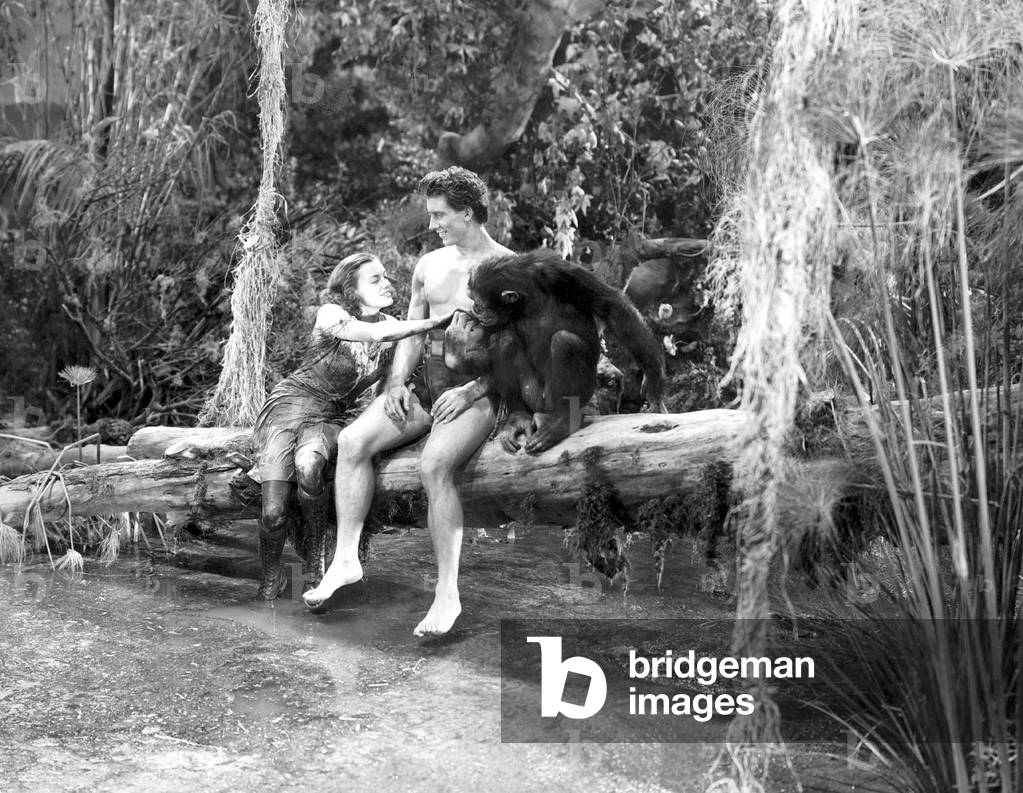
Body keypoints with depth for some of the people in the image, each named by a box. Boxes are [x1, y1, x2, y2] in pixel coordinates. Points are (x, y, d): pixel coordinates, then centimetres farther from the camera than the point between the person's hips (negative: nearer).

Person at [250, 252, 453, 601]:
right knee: (273, 514, -18)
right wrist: (435, 320, -29)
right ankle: (270, 580, 11)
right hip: (289, 404, -3)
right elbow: (377, 334, -29)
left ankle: (315, 558, -13)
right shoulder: (331, 314, -12)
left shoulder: (391, 325, 4)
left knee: (307, 467, -35)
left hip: (331, 418, 3)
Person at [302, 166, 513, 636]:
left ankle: (447, 593, -24)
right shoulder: (429, 266, 17)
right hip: (426, 382, 6)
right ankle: (346, 559, -10)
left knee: (434, 465, -32)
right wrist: (397, 382, 0)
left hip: (478, 389, -6)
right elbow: (412, 333, 18)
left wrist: (470, 392, -18)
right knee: (352, 441, -16)